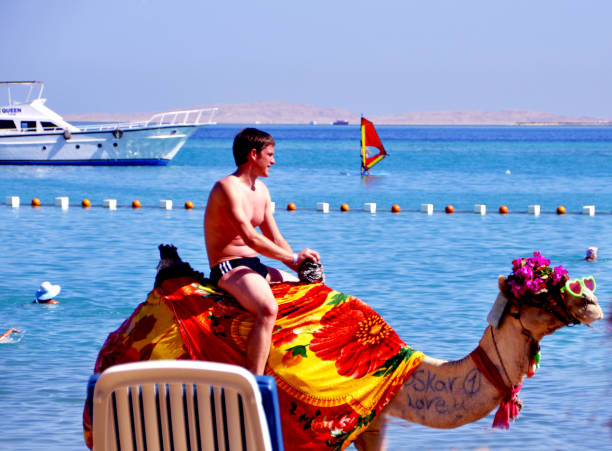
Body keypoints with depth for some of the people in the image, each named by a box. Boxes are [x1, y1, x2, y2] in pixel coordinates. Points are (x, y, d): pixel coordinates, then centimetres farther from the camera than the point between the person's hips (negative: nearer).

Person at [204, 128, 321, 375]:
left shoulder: (261, 190, 15)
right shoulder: (228, 188, -15)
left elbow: (276, 240, 17)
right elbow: (251, 238, -24)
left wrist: (303, 267, 2)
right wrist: (294, 258, -18)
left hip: (255, 267, 10)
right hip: (228, 268, -10)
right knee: (268, 309, -36)